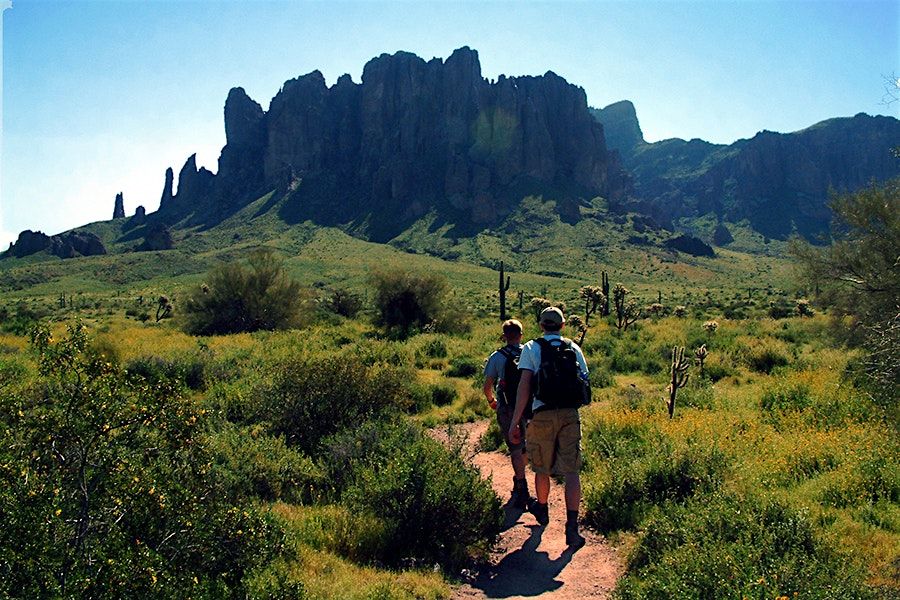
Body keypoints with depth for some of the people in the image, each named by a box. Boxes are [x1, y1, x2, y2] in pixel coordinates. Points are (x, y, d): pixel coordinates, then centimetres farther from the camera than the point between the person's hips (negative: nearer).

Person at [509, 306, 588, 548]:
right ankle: (572, 527, -5)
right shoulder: (574, 348, 10)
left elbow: (524, 386, -8)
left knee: (542, 469, 17)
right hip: (570, 415, 2)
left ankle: (542, 510, 39)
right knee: (571, 471, 2)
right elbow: (585, 382, 11)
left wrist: (515, 422, -9)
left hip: (543, 415, -1)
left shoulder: (532, 348, 1)